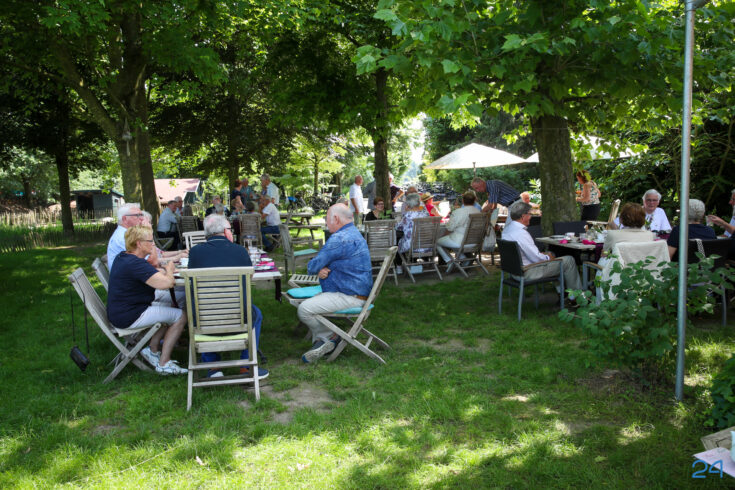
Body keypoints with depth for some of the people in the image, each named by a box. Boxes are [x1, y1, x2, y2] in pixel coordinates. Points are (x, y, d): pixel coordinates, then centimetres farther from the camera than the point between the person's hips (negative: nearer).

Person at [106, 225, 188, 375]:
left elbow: (151, 274, 25)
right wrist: (169, 271, -11)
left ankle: (152, 350, 22)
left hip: (119, 310, 11)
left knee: (169, 307, 21)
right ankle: (163, 364, -2)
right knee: (180, 316, -8)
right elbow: (166, 283, -34)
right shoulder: (135, 264, -26)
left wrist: (165, 272, 6)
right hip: (128, 317, -11)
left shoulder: (123, 257, 8)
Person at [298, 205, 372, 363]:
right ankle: (321, 342, 10)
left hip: (349, 297, -12)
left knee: (304, 310, -15)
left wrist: (317, 268, 9)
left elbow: (312, 267, -16)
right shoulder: (354, 234, 16)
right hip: (356, 292, 12)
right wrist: (321, 270, -3)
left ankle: (330, 338, 6)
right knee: (307, 302, 18)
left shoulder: (339, 239, -20)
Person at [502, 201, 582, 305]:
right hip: (528, 272, -10)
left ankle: (562, 291, 33)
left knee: (550, 254, 31)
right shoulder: (521, 233, -27)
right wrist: (547, 257, -2)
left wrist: (543, 254, 12)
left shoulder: (507, 228, 5)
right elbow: (536, 258, -23)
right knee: (569, 260, -3)